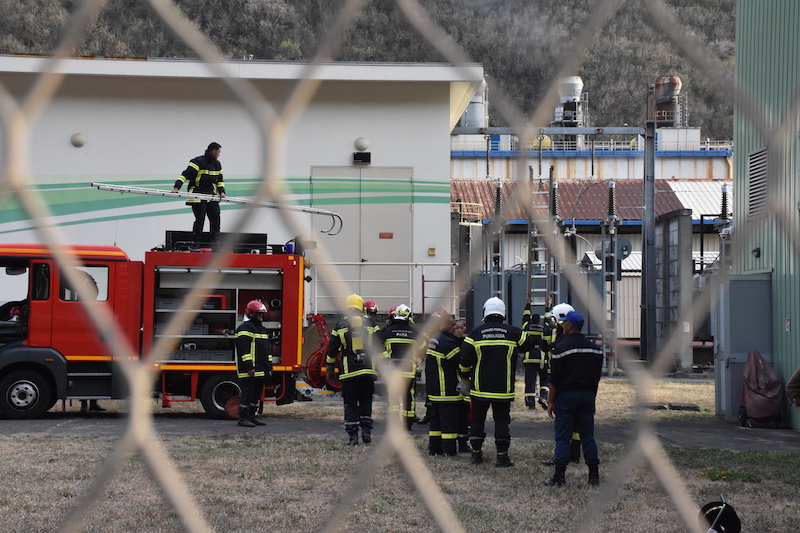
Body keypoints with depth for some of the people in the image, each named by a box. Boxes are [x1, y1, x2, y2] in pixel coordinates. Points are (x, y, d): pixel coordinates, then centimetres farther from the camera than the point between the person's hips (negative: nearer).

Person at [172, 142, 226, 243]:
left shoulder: (217, 164, 13)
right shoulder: (198, 162, -11)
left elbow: (220, 180, 25)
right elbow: (185, 175, -17)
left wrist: (221, 191, 8)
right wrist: (177, 187, -28)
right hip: (198, 197, -7)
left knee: (215, 219, 1)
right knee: (200, 220, -6)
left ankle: (216, 242, 8)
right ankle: (197, 242, 3)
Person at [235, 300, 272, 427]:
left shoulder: (262, 329, 21)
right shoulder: (246, 328, -11)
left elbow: (266, 349, 27)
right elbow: (244, 349, -18)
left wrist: (269, 365, 21)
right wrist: (249, 367, -22)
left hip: (261, 371, 10)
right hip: (249, 371, -10)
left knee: (256, 394, 12)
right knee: (247, 393, -8)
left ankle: (252, 416, 18)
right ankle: (243, 418, -5)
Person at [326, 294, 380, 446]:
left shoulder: (340, 325, 2)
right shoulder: (370, 323, 3)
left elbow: (332, 349, 6)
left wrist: (330, 369, 15)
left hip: (348, 371, -1)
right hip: (368, 370, 1)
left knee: (350, 404, 3)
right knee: (366, 401, 14)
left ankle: (353, 435, 0)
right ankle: (366, 430, 6)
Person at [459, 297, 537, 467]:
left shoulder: (475, 333, -4)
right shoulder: (512, 332, -4)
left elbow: (465, 359, -4)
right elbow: (530, 344, 11)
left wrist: (465, 376, 12)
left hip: (480, 387, 0)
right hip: (503, 388, 0)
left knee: (478, 419, 11)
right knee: (502, 420, 4)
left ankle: (476, 453, 15)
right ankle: (502, 456, 1)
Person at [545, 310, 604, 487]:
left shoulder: (561, 347, -10)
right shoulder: (594, 348, 9)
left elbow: (555, 379, -10)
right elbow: (597, 377, 13)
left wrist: (550, 401, -3)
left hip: (566, 396, -5)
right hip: (587, 396, 5)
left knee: (562, 438, -2)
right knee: (588, 437, 8)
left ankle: (559, 476, -3)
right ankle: (594, 475, 7)